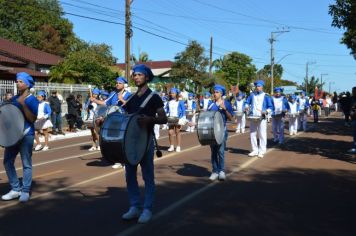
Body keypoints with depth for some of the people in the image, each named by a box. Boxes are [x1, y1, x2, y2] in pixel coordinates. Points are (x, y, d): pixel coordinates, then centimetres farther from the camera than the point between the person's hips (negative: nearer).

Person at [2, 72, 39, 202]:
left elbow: (32, 119, -17)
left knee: (26, 164, -1)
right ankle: (15, 189, 17)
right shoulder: (14, 99, 12)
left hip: (26, 135, -7)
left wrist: (23, 104, -21)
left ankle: (25, 191, 8)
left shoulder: (32, 100, -7)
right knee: (7, 161, 7)